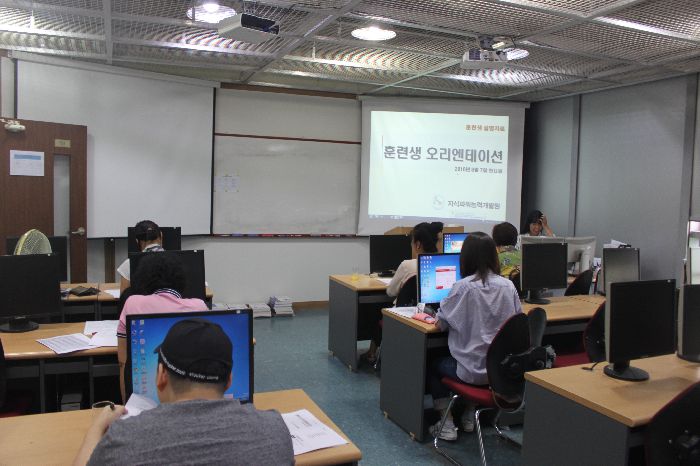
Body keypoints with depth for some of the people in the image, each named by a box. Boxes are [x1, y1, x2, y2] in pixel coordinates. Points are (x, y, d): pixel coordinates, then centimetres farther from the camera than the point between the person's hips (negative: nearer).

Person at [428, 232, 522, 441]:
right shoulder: (508, 286, -5)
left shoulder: (462, 287, -17)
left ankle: (447, 425, 19)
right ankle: (469, 417, 39)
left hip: (474, 371, -5)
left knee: (434, 366, 24)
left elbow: (441, 323, -7)